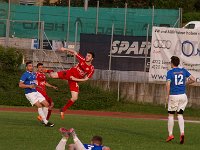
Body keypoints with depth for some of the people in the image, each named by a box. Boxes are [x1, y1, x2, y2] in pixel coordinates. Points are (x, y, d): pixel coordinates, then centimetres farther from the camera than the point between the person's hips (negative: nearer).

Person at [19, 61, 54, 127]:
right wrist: (29, 86, -23)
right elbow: (20, 85, -14)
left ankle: (44, 120, 11)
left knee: (46, 104, 0)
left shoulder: (34, 74, 15)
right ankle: (46, 122, -20)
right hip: (29, 94, -8)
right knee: (39, 105, -21)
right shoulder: (25, 75, -9)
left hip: (36, 92, 8)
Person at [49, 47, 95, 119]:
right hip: (69, 73, 0)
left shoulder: (91, 69, -11)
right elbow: (74, 52, 2)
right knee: (52, 75, -19)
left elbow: (85, 79, -9)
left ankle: (63, 110, 12)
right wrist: (65, 49, -11)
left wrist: (75, 79, -17)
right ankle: (50, 72, 23)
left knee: (74, 98, -10)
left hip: (75, 80, 0)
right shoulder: (82, 60, -8)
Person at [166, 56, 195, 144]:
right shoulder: (183, 71, 7)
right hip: (183, 96, 4)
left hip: (173, 96, -4)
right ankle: (182, 133, -11)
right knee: (180, 115, 8)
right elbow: (193, 79, 5)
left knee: (171, 115, 7)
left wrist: (167, 95, -7)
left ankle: (170, 134, 7)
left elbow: (168, 84, -16)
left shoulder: (170, 72, -6)